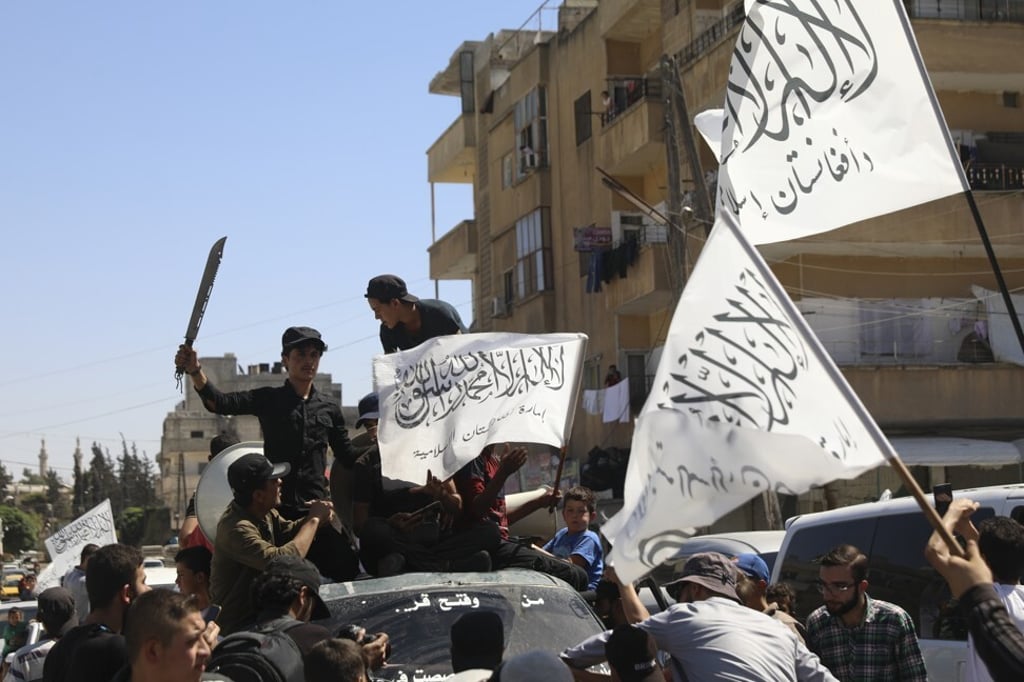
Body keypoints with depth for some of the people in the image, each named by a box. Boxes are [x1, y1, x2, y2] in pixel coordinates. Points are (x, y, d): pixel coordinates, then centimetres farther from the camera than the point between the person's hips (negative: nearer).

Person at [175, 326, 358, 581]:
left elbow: (349, 457, 21)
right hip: (276, 509, -2)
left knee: (346, 573, -9)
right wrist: (195, 371, -28)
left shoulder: (329, 407, 13)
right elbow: (220, 403, -11)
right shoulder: (268, 400, 5)